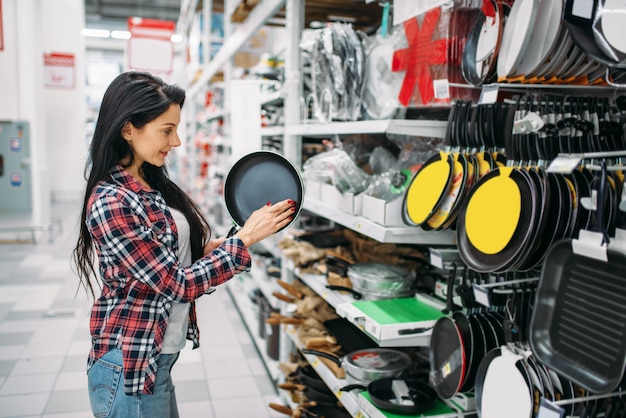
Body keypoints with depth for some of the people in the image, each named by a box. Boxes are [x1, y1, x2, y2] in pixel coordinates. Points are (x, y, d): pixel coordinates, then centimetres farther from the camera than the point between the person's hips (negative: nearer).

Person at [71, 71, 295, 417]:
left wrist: (209, 248, -6)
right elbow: (177, 283, -22)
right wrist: (245, 238, -19)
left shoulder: (151, 186, 4)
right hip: (130, 367, -8)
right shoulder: (110, 203, -23)